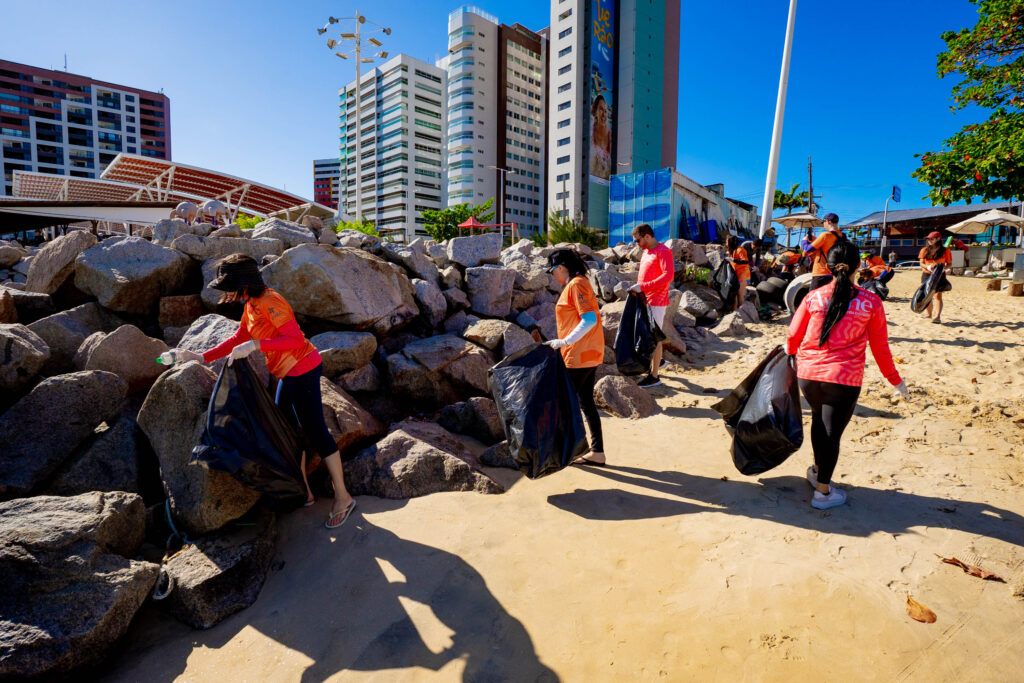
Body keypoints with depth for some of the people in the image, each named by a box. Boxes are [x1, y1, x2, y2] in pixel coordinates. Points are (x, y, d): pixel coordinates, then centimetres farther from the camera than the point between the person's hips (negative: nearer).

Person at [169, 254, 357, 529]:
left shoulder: (270, 303, -20)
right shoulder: (252, 305, 10)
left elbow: (296, 339, -29)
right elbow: (239, 338, 21)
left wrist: (255, 345, -34)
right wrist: (202, 357, 18)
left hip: (302, 370, -10)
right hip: (291, 372, 10)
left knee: (316, 432, -5)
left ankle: (342, 498, 6)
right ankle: (304, 491, 30)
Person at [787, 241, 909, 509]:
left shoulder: (813, 297, -2)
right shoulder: (871, 302, -3)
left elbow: (793, 336, 5)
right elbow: (880, 348, 4)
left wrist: (791, 357, 26)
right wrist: (895, 380, 17)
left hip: (808, 374, 3)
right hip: (844, 378, -2)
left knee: (819, 421, 26)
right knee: (832, 433, 6)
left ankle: (817, 470, 43)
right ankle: (823, 492, 18)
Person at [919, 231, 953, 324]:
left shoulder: (945, 251, 1)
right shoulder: (925, 250, 9)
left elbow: (949, 264, 2)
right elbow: (921, 263, 5)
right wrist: (928, 267, -16)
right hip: (926, 274, 4)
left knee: (937, 295, -14)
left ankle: (938, 317, -22)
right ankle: (928, 314, 25)